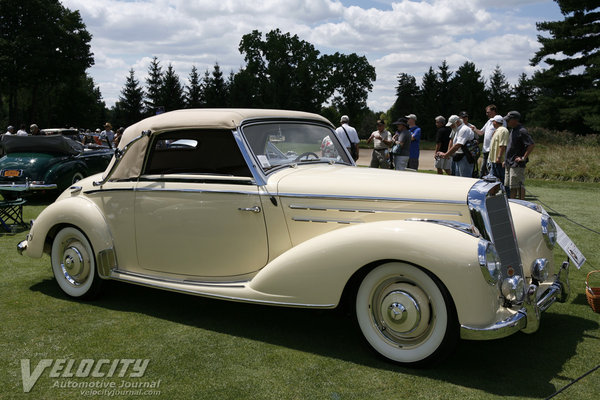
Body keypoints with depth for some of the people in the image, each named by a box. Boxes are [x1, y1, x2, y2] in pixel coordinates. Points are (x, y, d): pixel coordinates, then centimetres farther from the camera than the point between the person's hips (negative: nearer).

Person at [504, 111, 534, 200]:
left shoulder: (522, 131, -14)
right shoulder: (512, 130, 15)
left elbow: (532, 145, -21)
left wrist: (523, 158, -18)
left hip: (517, 165, -10)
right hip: (509, 164, 10)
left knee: (519, 186, -6)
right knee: (509, 186, 13)